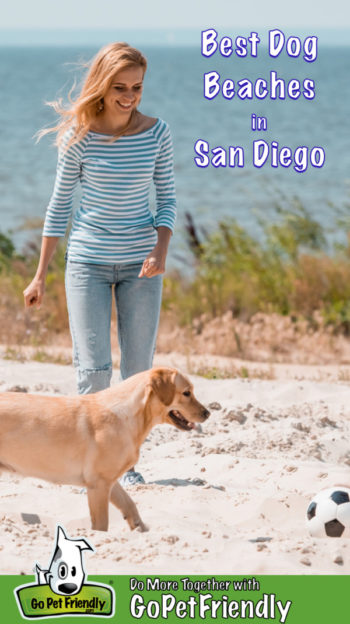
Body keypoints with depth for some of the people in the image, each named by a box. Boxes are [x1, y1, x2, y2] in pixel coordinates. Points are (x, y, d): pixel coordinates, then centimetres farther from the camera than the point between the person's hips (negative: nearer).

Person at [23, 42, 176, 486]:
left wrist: (161, 250, -15)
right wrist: (40, 275, 3)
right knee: (93, 371, -7)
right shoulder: (79, 136, -7)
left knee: (138, 370, 5)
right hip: (88, 261, -2)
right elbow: (60, 204, 0)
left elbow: (167, 199, 3)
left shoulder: (156, 133, -3)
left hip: (139, 265, 2)